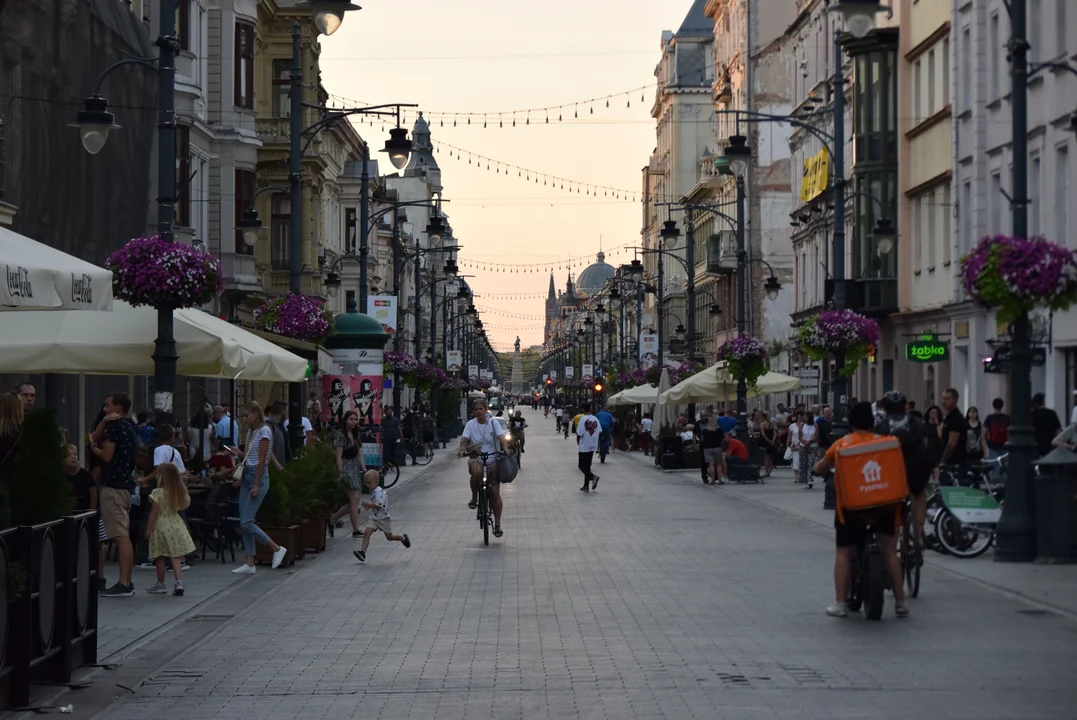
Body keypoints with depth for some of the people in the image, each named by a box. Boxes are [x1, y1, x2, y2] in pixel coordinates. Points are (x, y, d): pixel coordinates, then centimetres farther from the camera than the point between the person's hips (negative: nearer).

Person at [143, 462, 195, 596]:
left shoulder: (157, 493, -14)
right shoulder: (180, 492, 2)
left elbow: (154, 513, -14)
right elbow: (184, 505, 14)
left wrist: (149, 528, -8)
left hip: (161, 526, -4)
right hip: (176, 524, 5)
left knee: (160, 558, 7)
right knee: (176, 557, 4)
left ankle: (160, 585, 15)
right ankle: (179, 582, -9)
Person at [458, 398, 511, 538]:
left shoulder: (493, 423, -1)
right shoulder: (470, 424, 1)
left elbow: (502, 437, -12)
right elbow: (464, 438, -10)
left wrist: (505, 449, -32)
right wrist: (462, 449, -31)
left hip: (493, 460, 1)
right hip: (476, 459, 0)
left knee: (495, 492, -2)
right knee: (476, 472, -38)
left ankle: (497, 525, 7)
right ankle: (474, 498, -11)